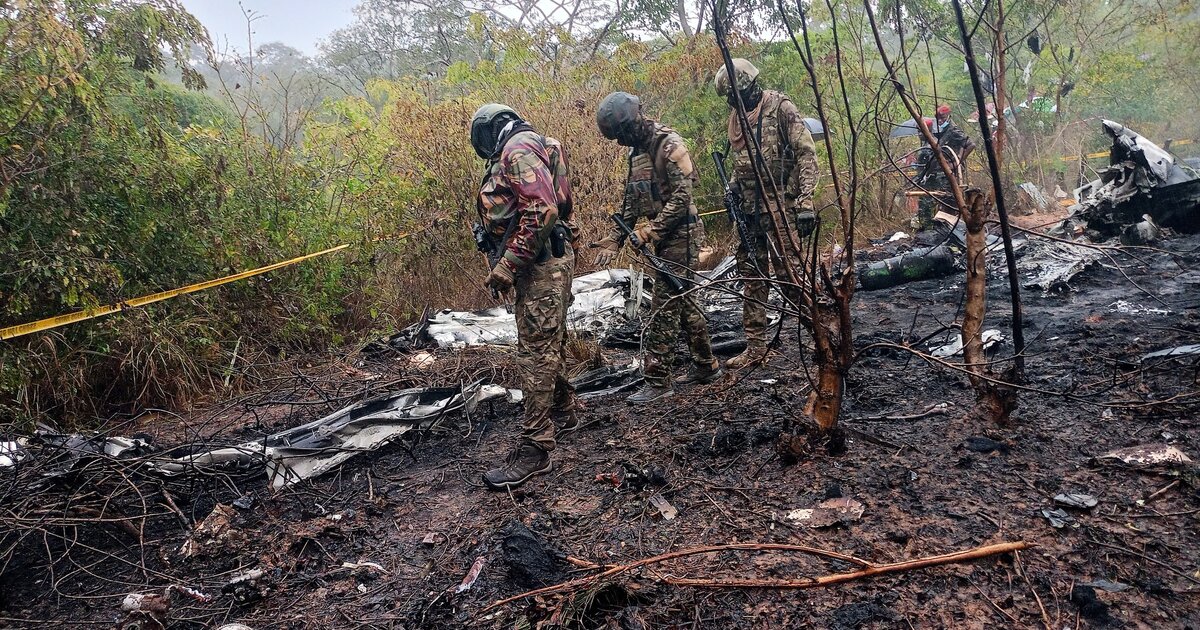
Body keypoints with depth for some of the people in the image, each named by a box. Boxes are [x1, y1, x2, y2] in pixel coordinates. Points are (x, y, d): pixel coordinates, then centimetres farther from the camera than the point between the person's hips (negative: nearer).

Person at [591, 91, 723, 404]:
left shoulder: (668, 143, -14)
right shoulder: (637, 151, 14)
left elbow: (682, 195, -21)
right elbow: (630, 202, 15)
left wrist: (651, 230, -22)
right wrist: (613, 239, 7)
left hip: (681, 235, -9)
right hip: (664, 236, 9)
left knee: (664, 306, -8)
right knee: (683, 300, 15)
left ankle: (658, 380, -3)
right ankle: (706, 365, 27)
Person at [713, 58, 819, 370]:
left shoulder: (781, 107, -7)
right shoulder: (737, 117, 15)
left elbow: (806, 154, -12)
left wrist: (805, 201, -20)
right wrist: (732, 188, 7)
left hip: (779, 206, -7)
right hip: (750, 209, 7)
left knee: (789, 271, -9)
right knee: (752, 275, 8)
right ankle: (755, 347, 16)